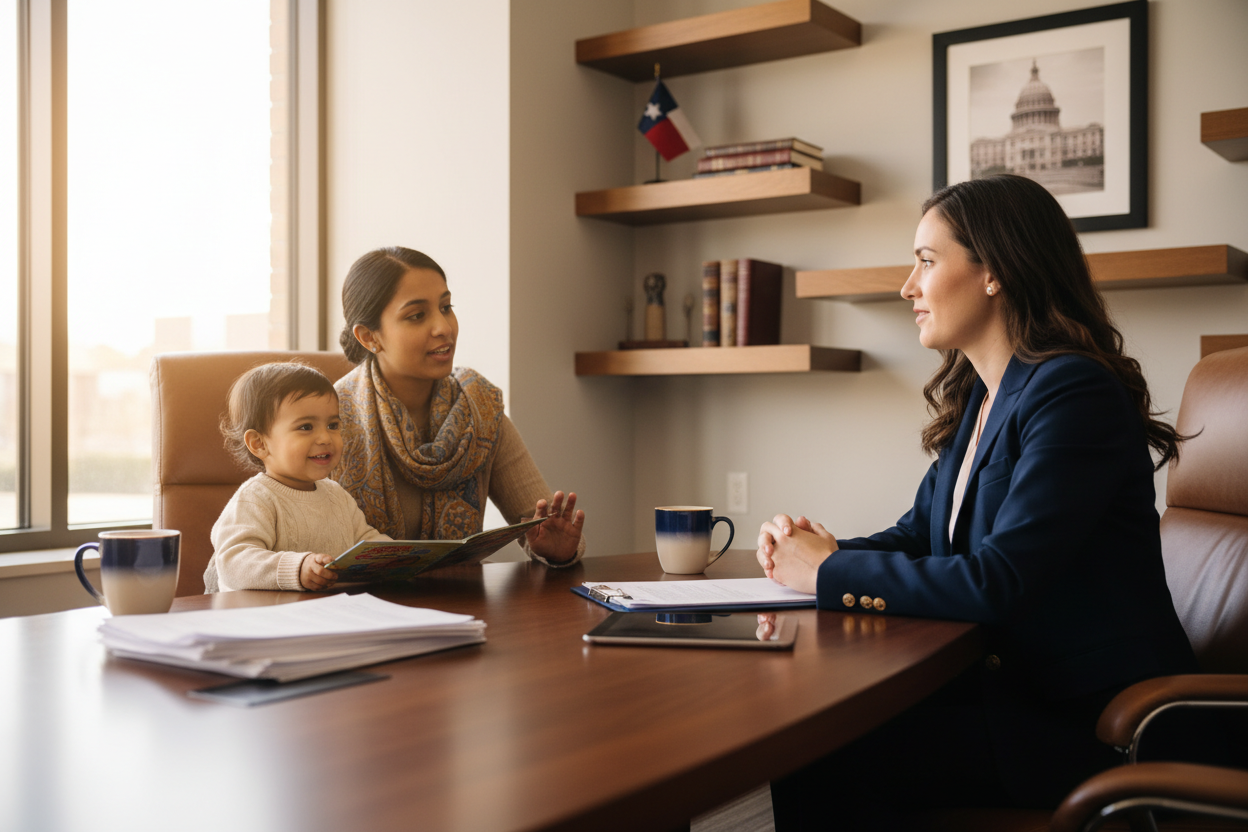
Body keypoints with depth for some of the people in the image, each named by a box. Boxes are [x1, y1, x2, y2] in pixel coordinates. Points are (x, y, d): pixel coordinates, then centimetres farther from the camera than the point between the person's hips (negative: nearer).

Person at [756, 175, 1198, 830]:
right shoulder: (976, 400, 10)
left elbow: (996, 581, -25)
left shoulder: (1073, 393, -18)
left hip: (1099, 725, -7)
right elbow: (917, 536, 13)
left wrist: (829, 572, -17)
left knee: (828, 759, -21)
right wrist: (819, 549, -8)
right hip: (1026, 688, 8)